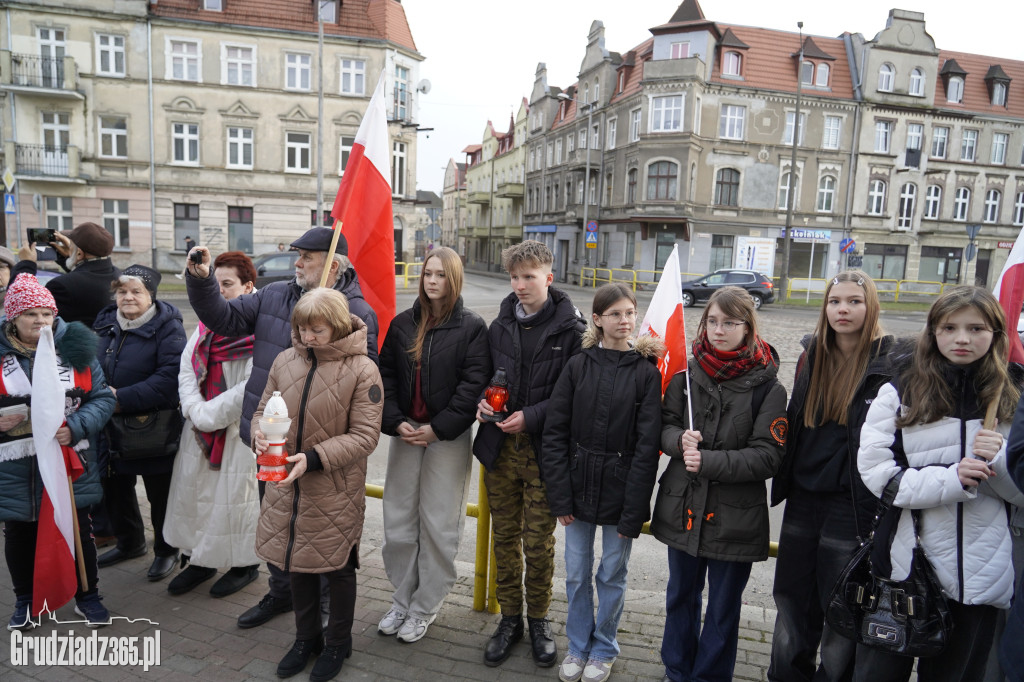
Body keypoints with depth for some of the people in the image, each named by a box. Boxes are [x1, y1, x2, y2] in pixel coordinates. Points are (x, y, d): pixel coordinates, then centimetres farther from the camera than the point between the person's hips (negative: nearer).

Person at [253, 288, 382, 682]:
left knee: (337, 567, 13)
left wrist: (314, 458, -24)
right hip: (287, 486, 5)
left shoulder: (362, 370, -15)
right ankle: (306, 638, 43)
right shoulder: (285, 361, -1)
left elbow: (364, 436, -16)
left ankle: (338, 643, 37)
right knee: (297, 563, 20)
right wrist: (260, 433, -12)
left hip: (335, 491, -4)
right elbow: (264, 409, 11)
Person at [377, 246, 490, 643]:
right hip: (405, 433, 4)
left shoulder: (472, 327, -4)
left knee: (438, 526, 5)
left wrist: (437, 429, -14)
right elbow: (386, 375, 6)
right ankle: (402, 600, 28)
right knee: (398, 524, 9)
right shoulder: (402, 324, 8)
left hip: (448, 439, -4)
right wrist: (396, 422, -8)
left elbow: (473, 385, -10)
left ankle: (425, 608, 22)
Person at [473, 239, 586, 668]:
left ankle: (538, 619, 30)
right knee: (504, 537, 14)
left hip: (543, 451, -4)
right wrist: (483, 401, -5)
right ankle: (510, 617, 32)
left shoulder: (570, 330, -8)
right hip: (500, 448, 4)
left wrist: (531, 417, -19)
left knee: (539, 543, 7)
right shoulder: (499, 327, 6)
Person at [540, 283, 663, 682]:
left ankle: (603, 650, 35)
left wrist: (634, 511, -10)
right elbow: (555, 434, -2)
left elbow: (647, 446, -8)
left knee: (612, 575, 13)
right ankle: (578, 646, 36)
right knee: (576, 574, 14)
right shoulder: (577, 367, -2)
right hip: (578, 487, 2)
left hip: (619, 491, -2)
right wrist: (560, 496, -6)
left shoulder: (646, 372, -6)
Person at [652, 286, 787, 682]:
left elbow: (768, 456, -14)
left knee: (723, 608, 14)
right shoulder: (689, 374, -1)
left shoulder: (767, 387, -11)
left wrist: (708, 462, -23)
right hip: (683, 509, 4)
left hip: (734, 516, -3)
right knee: (680, 596, 21)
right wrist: (680, 441, -18)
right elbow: (664, 425, 4)